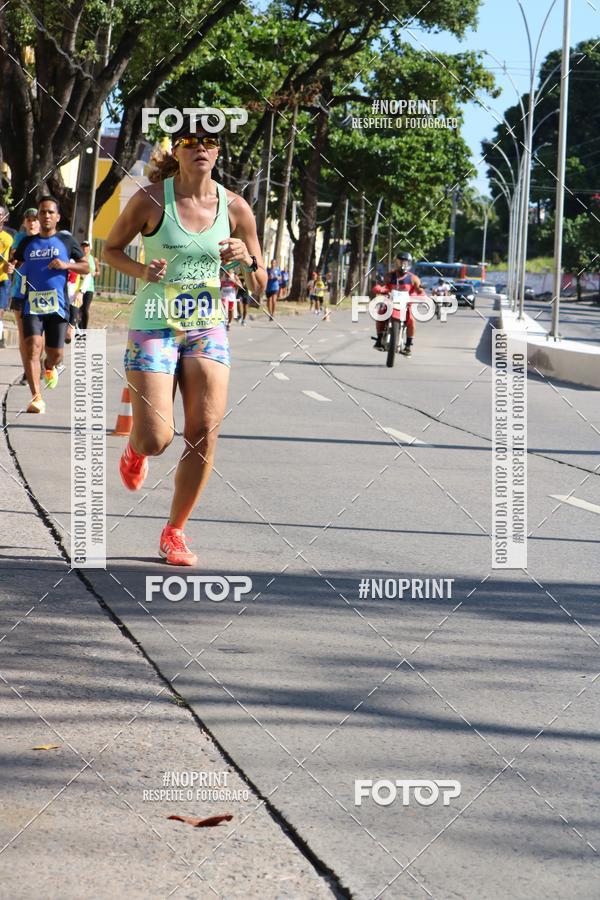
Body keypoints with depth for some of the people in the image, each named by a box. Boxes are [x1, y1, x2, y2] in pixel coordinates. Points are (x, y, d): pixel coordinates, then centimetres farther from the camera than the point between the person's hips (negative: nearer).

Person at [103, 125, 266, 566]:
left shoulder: (235, 207, 0)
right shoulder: (151, 199, -8)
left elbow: (260, 287, 7)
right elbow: (111, 249, 6)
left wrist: (247, 260, -15)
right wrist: (142, 270, -13)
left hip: (207, 328, 3)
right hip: (153, 327, -3)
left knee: (205, 434, -8)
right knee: (156, 440, -10)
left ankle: (175, 531, 9)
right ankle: (134, 448, 30)